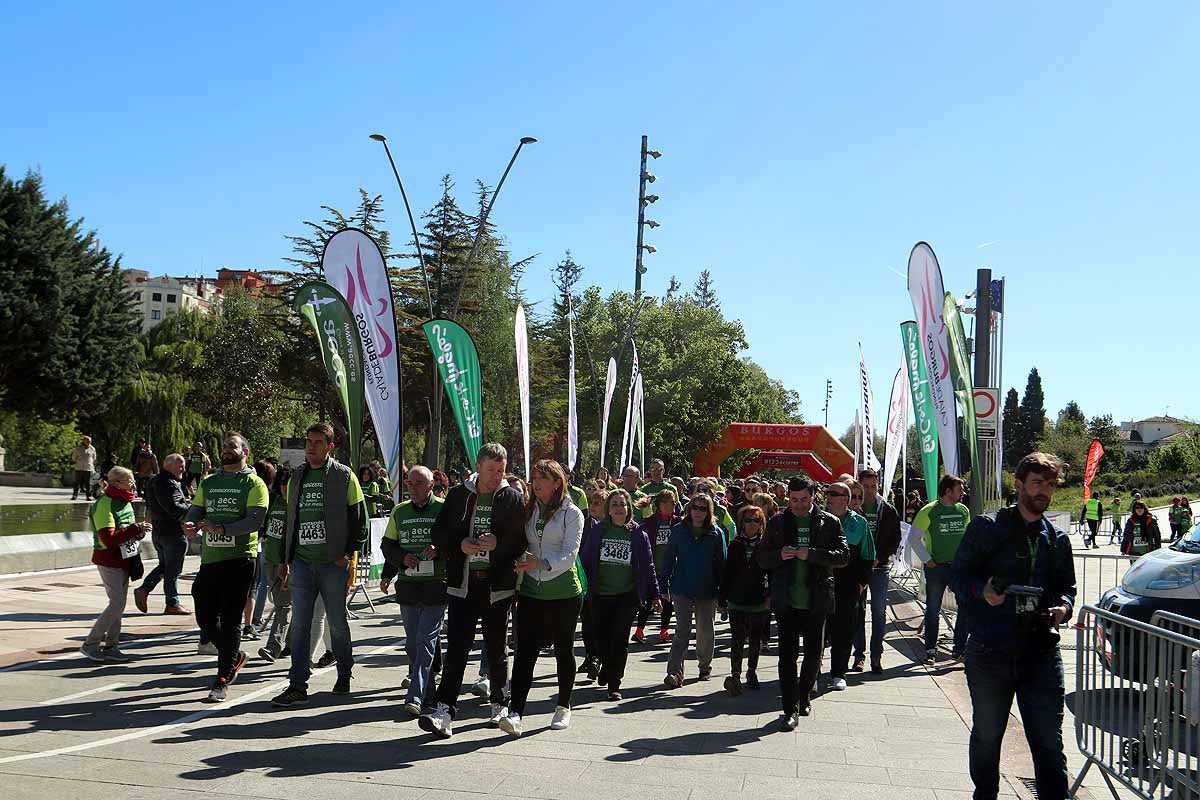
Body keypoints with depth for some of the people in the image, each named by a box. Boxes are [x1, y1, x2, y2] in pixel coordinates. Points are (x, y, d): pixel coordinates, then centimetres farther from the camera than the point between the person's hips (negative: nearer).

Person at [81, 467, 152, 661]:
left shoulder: (125, 502, 12)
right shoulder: (104, 504, -18)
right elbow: (109, 538, -26)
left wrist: (139, 531, 2)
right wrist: (135, 529, -26)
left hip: (123, 560, 9)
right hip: (109, 561, -9)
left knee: (118, 604, 11)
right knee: (117, 603, -12)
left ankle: (111, 646, 18)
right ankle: (90, 644, -2)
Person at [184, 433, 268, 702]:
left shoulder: (253, 483, -2)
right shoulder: (208, 483, 17)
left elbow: (255, 520, -14)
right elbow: (195, 510, 10)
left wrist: (222, 529, -26)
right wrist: (191, 524, -14)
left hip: (239, 560, -6)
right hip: (209, 559, 6)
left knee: (230, 621, -2)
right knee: (205, 618, 7)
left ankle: (223, 681, 5)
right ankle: (234, 656, 32)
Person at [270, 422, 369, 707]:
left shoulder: (344, 476, -2)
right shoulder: (297, 478, 12)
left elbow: (359, 518, -2)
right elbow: (290, 520, 18)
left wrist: (348, 553, -9)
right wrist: (286, 560, 15)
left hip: (333, 563, -4)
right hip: (302, 563, 4)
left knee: (337, 622, 7)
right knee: (300, 625, 0)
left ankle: (345, 674, 28)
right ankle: (297, 686, 3)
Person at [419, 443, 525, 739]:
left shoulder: (513, 498, -1)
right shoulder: (458, 495, 4)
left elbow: (523, 541, -3)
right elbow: (439, 533, 7)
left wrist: (498, 544, -21)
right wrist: (460, 545, -13)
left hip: (498, 586, 0)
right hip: (462, 584, 1)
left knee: (497, 649, 13)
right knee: (456, 648, -6)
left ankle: (499, 704, 29)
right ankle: (445, 712, -8)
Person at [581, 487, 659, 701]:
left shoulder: (639, 533, 3)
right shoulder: (597, 531, 5)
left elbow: (647, 565, 6)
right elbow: (585, 560, 6)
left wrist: (653, 593, 4)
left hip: (627, 595, -1)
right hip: (600, 594, 1)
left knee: (620, 639, -3)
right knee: (601, 637, 6)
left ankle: (614, 684, 6)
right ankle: (607, 667, 37)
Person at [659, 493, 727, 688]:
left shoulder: (716, 533, 0)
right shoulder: (678, 531, 0)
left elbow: (721, 563, 3)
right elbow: (668, 559, 4)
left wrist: (722, 591, -2)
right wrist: (664, 586, 0)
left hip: (707, 591, 1)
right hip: (682, 589, -1)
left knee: (705, 631, 13)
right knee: (682, 631, -8)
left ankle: (705, 667, 32)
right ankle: (675, 673, -12)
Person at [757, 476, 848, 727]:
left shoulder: (829, 522, 3)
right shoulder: (777, 523, 6)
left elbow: (843, 555, -6)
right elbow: (762, 558, 7)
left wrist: (811, 554, -18)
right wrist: (780, 555, -14)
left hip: (816, 600, 0)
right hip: (786, 600, 0)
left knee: (814, 652, 12)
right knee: (787, 654, -3)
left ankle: (803, 696, 34)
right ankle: (791, 709, 2)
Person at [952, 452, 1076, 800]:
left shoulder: (1057, 539, 12)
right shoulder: (987, 527, 1)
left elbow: (1067, 586, 18)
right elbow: (959, 575, 0)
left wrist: (1064, 607, -4)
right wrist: (983, 590, -20)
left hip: (1041, 651, 2)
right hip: (990, 650, -2)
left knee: (1049, 741, -1)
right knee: (986, 735, 13)